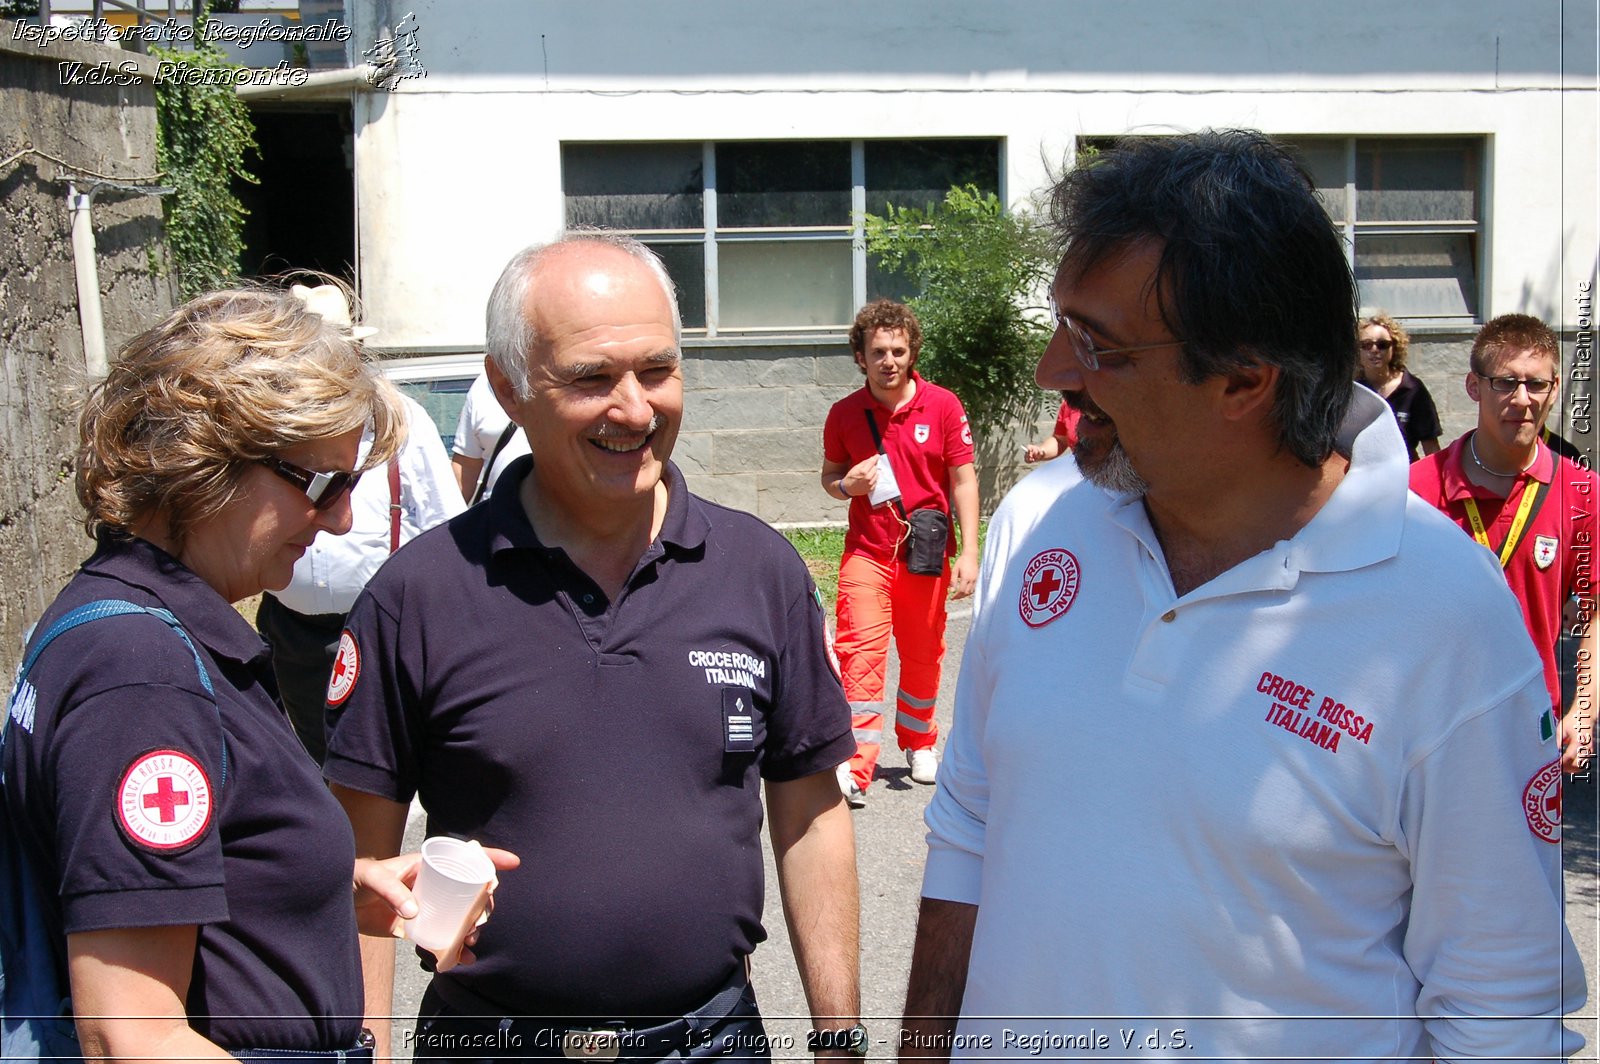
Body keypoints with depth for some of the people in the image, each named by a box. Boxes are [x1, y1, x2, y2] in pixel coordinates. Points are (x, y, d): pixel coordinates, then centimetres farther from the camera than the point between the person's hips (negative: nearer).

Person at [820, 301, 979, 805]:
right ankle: (855, 768, -14)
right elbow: (829, 475, 14)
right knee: (861, 652, -12)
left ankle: (919, 743, 33)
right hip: (866, 551, 0)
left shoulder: (943, 406, -4)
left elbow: (963, 481, -1)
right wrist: (847, 485, -11)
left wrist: (968, 552, -7)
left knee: (923, 655, 11)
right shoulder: (844, 413, 0)